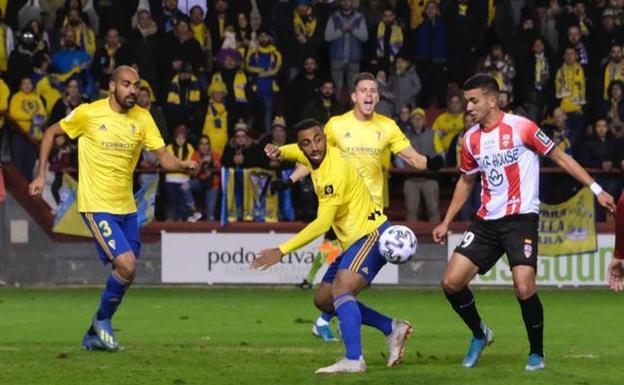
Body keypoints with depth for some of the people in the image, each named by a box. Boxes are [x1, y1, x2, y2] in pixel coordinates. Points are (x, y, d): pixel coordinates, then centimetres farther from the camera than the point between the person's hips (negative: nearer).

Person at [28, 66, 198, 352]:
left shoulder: (142, 118, 2)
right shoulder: (88, 114, -9)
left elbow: (164, 157, -2)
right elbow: (51, 133, 5)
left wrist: (184, 166, -24)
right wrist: (41, 175, 0)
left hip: (126, 207, 6)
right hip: (97, 206, -6)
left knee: (126, 272, 6)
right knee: (126, 265, -19)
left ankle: (95, 335, 24)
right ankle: (103, 320, 6)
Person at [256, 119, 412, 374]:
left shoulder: (335, 172, -23)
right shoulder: (316, 157, 5)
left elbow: (322, 223, -26)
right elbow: (295, 152, 32)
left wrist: (281, 251, -28)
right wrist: (279, 152, 6)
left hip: (372, 233, -10)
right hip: (354, 240, 10)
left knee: (341, 288, -31)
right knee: (324, 300, 12)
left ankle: (354, 360, -42)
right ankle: (392, 329, 19)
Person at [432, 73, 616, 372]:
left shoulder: (520, 127, -11)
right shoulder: (470, 139, 6)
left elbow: (559, 157, -3)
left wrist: (596, 190, -5)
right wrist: (446, 222, 19)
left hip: (521, 218, -6)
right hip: (486, 221, 6)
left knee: (524, 288, -19)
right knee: (451, 282, -4)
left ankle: (537, 353, 2)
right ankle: (480, 335, 22)